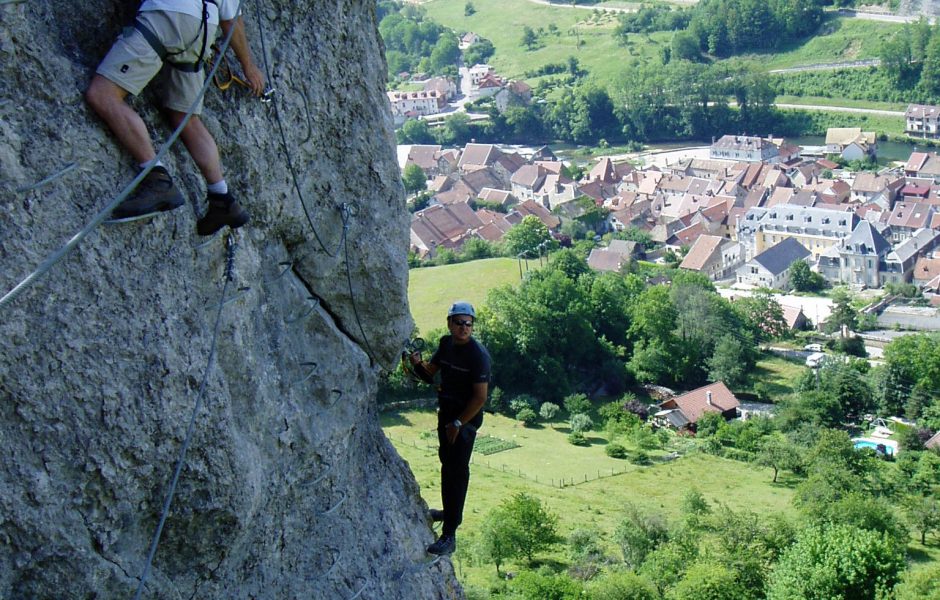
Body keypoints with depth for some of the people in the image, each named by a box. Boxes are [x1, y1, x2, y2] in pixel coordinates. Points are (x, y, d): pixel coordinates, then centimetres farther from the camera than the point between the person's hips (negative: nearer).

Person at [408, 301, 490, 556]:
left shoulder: (477, 354, -20)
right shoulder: (446, 344, 2)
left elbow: (480, 397, -21)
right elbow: (430, 374, 11)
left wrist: (458, 424, -19)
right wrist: (418, 364, -11)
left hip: (466, 418, -8)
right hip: (446, 413, 8)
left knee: (456, 471, -10)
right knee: (447, 463, 23)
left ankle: (449, 536, -9)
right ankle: (451, 512, 44)